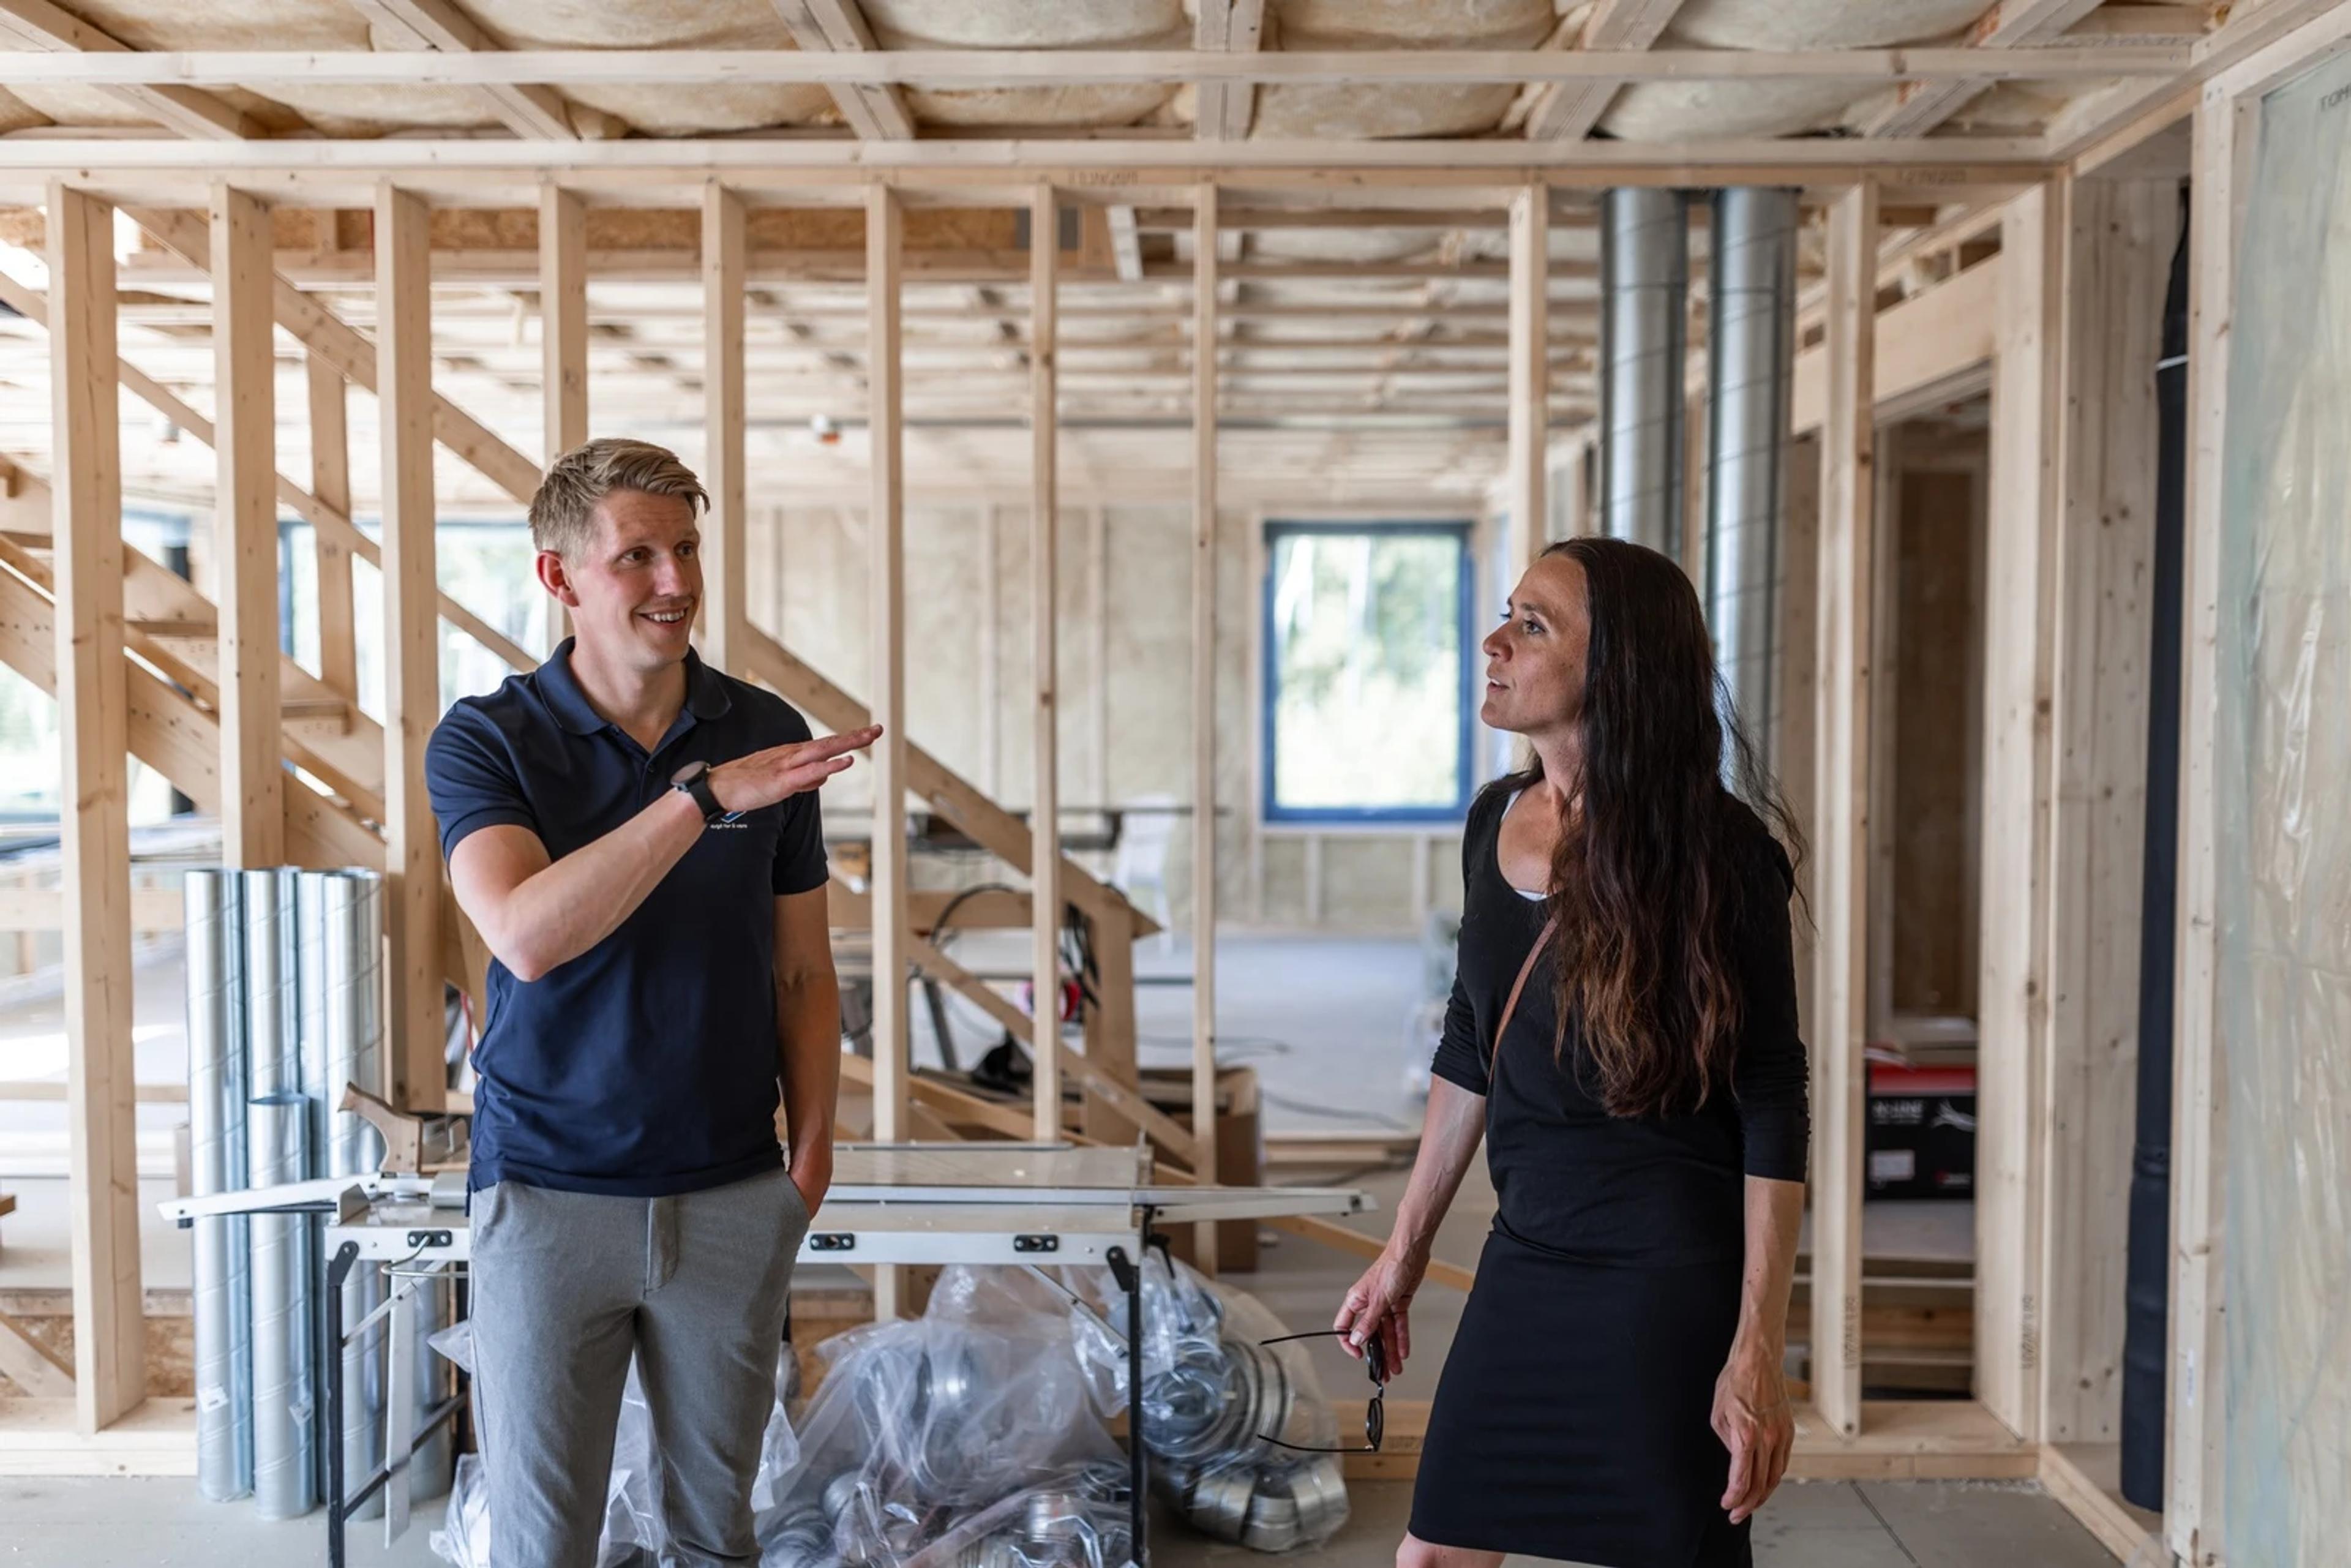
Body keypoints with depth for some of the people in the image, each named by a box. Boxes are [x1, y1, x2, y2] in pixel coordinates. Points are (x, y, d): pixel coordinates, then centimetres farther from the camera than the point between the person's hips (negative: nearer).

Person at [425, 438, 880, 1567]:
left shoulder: (767, 734, 2)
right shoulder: (485, 741, -6)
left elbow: (803, 971, 9)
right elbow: (527, 935, -25)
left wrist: (811, 1146, 0)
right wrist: (705, 796, -30)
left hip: (733, 1197, 2)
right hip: (548, 1195, -2)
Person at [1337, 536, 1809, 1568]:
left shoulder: (1714, 851, -14)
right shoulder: (1495, 822, 4)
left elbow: (1771, 1108, -13)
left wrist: (1758, 1352, -16)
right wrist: (1405, 1253, 16)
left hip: (1669, 1277, -6)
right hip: (1524, 1260, 6)